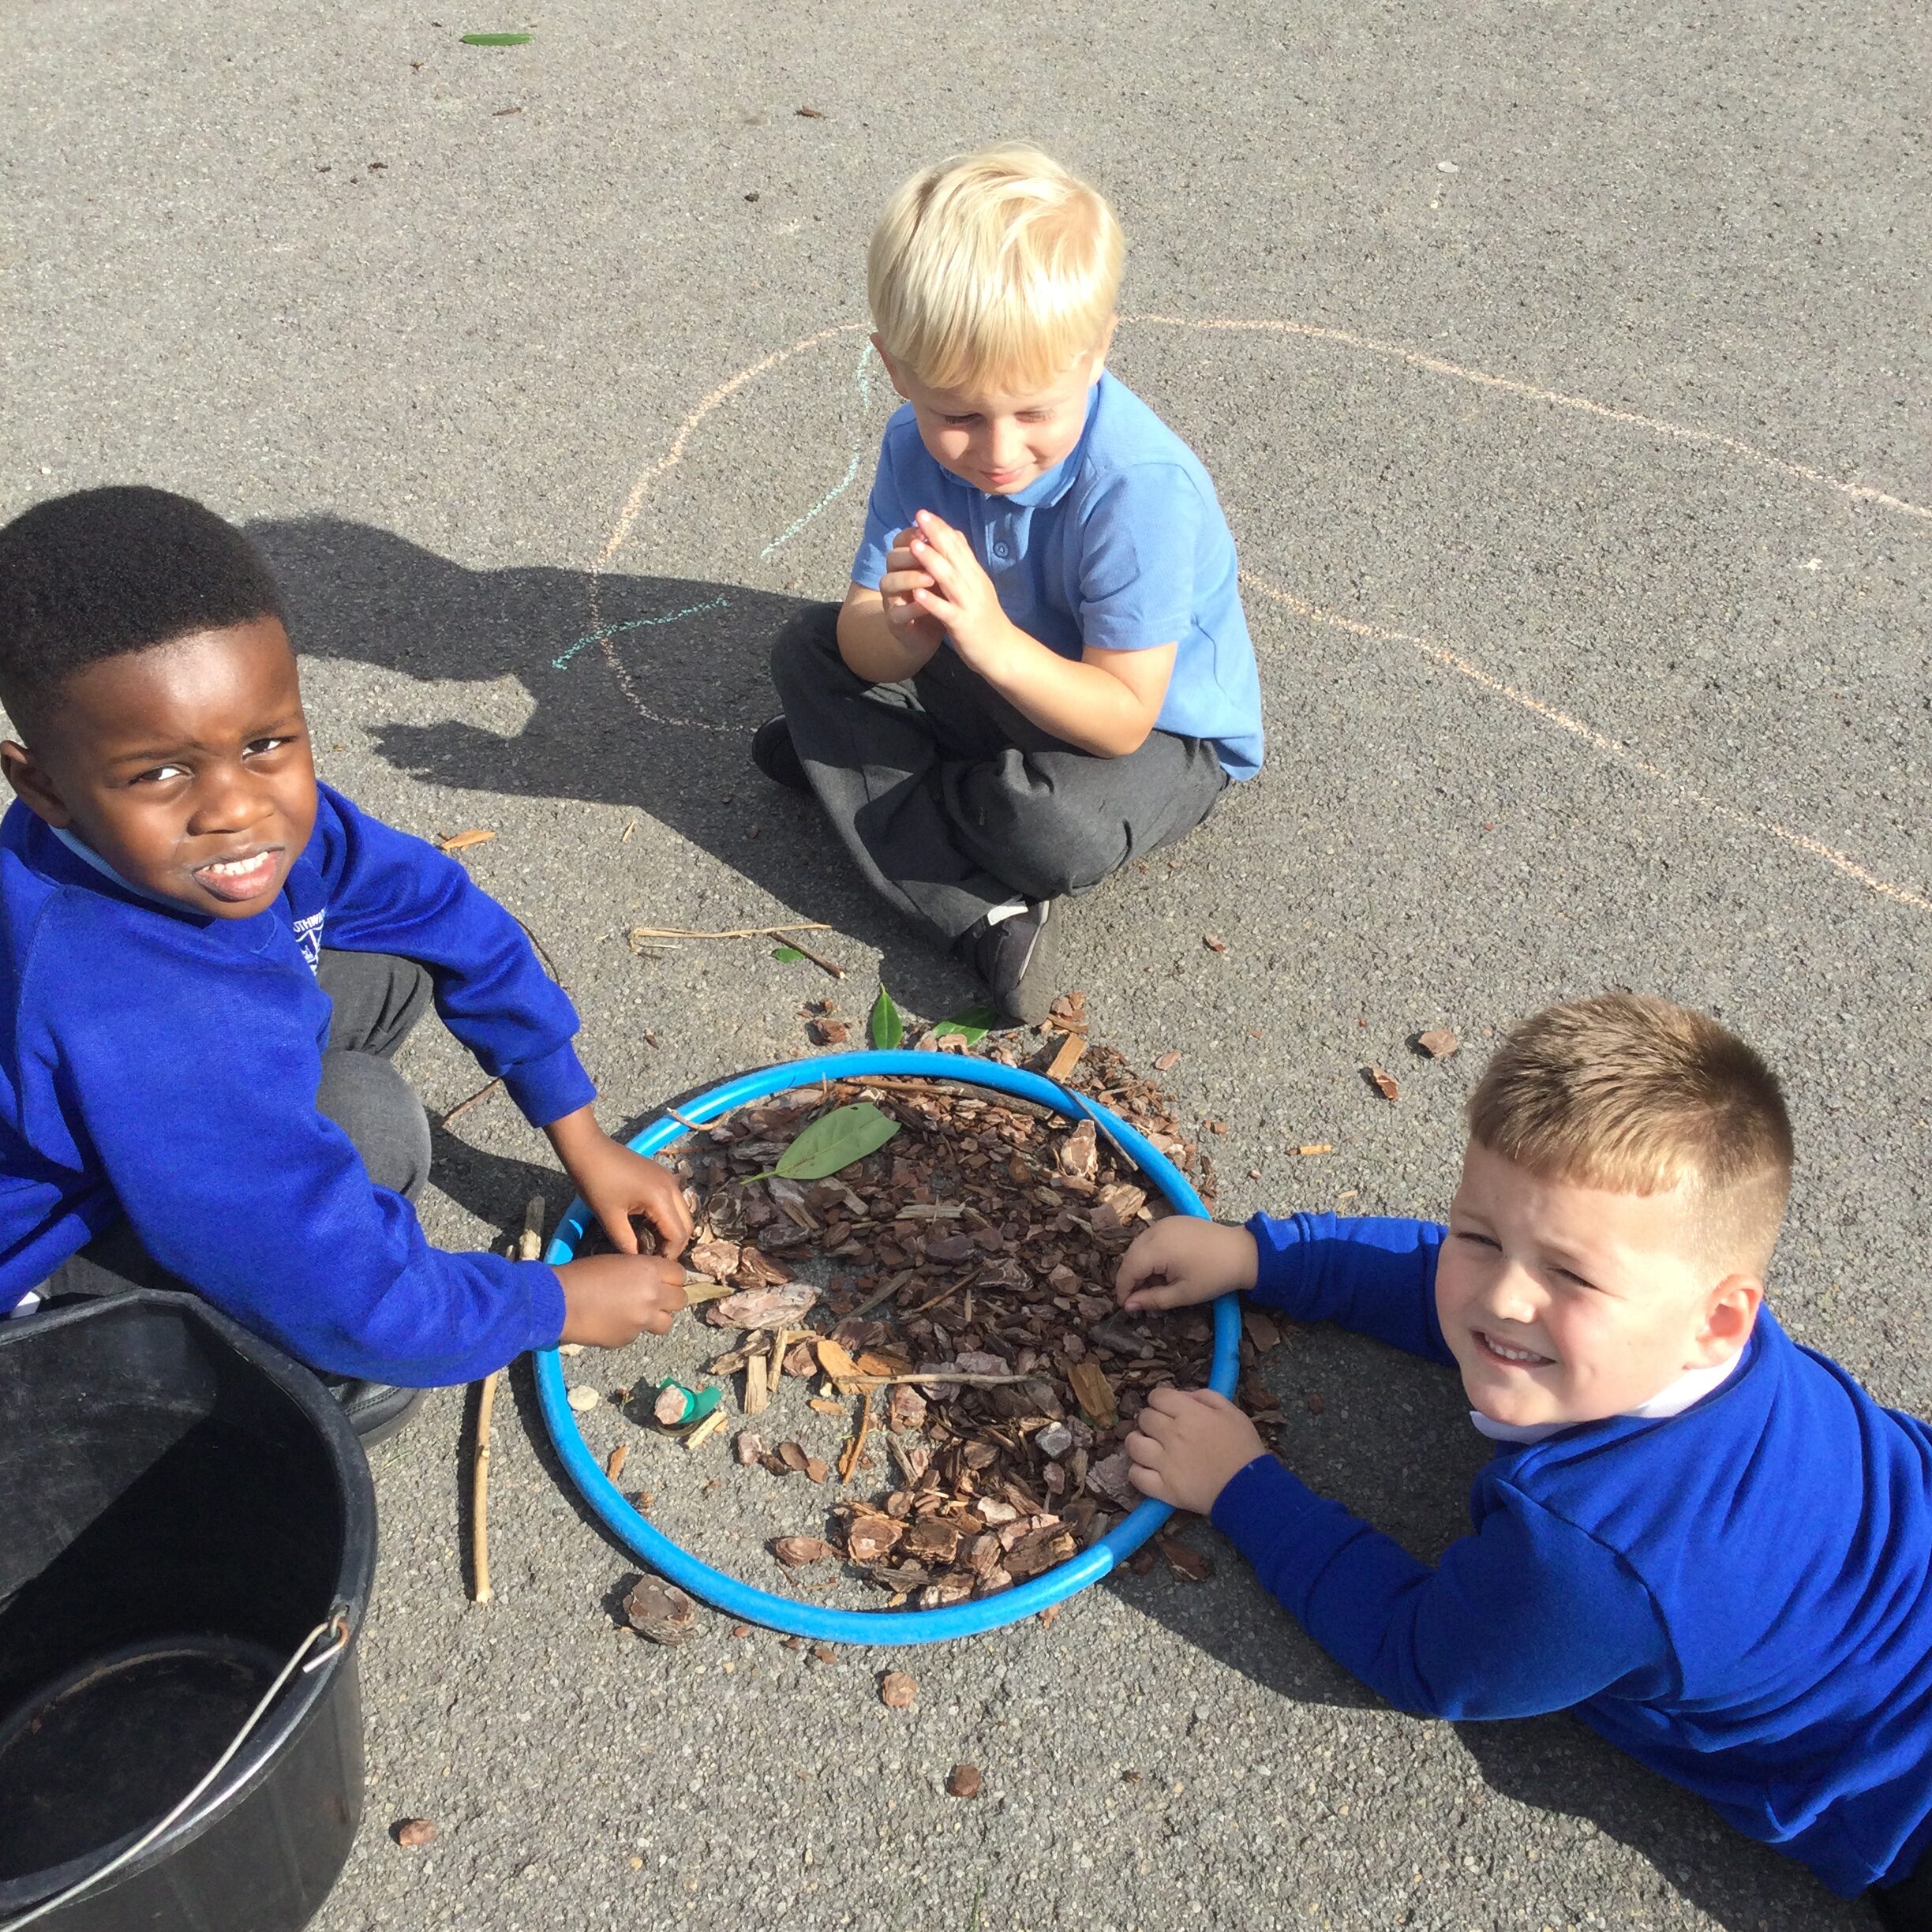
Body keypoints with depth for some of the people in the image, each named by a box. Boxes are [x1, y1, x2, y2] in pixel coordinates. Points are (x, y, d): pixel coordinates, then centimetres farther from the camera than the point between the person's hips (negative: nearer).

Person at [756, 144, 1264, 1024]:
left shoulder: (1142, 488, -33)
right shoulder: (920, 445, -15)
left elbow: (1121, 719, -32)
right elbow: (865, 648, -15)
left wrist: (991, 638, -47)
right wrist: (904, 628, -41)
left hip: (1161, 731, -6)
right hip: (997, 687, 7)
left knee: (1056, 823, -38)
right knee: (806, 648, -5)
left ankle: (856, 764, -4)